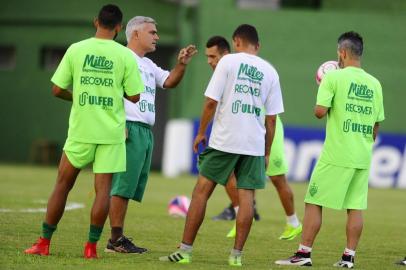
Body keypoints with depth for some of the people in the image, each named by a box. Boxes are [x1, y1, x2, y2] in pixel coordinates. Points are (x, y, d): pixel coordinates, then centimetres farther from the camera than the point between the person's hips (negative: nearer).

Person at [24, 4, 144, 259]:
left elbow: (57, 90, 0)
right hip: (111, 132, -1)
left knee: (63, 184, 11)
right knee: (103, 188, 2)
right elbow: (134, 96, -2)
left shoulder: (76, 50, -2)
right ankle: (92, 246, -1)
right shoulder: (125, 55, -5)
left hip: (81, 130, 1)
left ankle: (44, 242, 13)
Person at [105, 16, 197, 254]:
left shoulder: (148, 65, 23)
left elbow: (169, 82, 22)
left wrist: (182, 64, 4)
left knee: (133, 188, 9)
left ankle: (118, 238, 12)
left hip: (146, 131, 9)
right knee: (123, 185, -10)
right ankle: (116, 240, -10)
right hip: (129, 128, -9)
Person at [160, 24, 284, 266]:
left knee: (202, 191, 2)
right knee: (247, 195, 5)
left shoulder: (228, 62, -2)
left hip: (224, 139, -3)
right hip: (255, 144, 3)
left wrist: (201, 132, 5)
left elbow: (211, 102, -7)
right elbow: (272, 118, 8)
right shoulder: (270, 71, 9)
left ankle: (185, 250, 1)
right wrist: (266, 153, 15)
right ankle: (237, 254, 3)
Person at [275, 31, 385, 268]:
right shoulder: (374, 84, 9)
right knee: (355, 207, 6)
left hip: (336, 155, -5)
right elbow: (377, 124, 14)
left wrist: (324, 92, 6)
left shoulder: (334, 77, -7)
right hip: (363, 159, 5)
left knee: (314, 202, 2)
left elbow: (320, 111, -14)